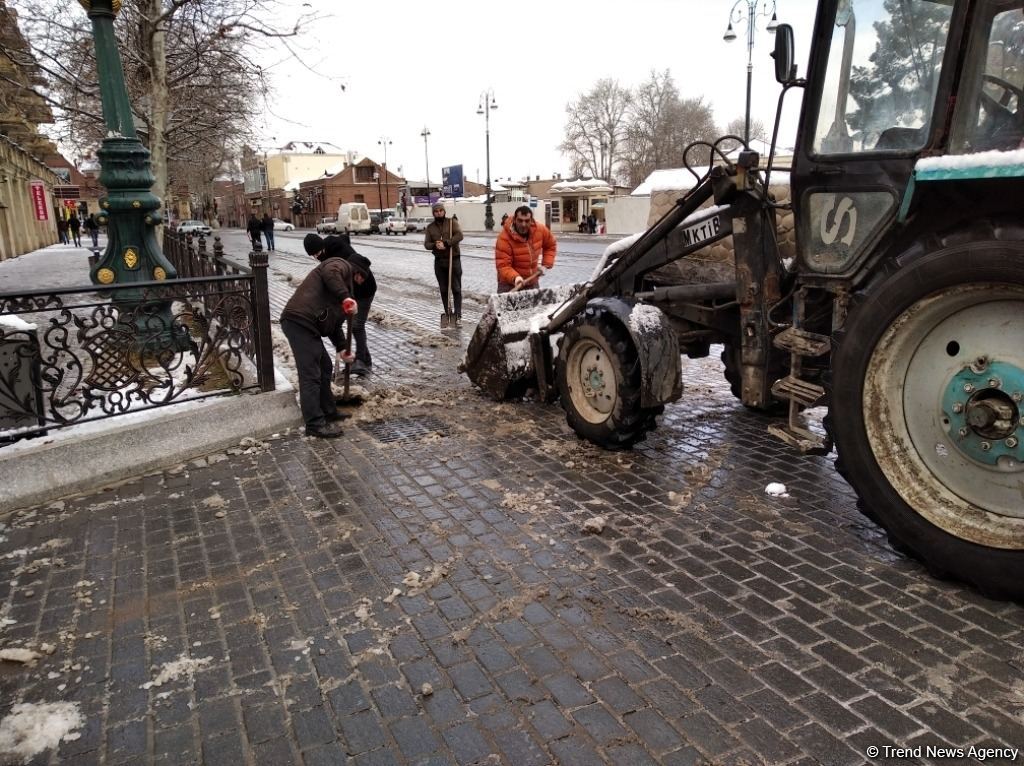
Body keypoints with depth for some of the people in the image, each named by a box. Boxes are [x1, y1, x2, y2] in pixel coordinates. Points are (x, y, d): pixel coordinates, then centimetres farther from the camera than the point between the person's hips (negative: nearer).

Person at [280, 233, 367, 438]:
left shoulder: (345, 282, 33)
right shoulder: (341, 265, 7)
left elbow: (334, 322, 32)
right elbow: (330, 273, -21)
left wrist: (341, 348, 28)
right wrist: (346, 297, -24)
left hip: (308, 324, 10)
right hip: (299, 320, -10)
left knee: (325, 368, 18)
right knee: (311, 374, -8)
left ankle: (329, 412, 29)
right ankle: (315, 424, -5)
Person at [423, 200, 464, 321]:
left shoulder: (452, 222, 0)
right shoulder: (430, 227, 10)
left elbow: (459, 236, -15)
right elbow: (426, 244, 5)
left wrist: (446, 243, -24)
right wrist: (435, 245, -17)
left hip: (454, 259, -4)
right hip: (439, 261, 4)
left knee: (456, 288, -4)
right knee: (443, 289, 8)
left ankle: (458, 314, -1)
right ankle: (447, 313, 17)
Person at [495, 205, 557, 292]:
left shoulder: (540, 229, -8)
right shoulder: (504, 238, -23)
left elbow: (551, 246, 12)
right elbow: (503, 265, -26)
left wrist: (546, 265, 2)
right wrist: (515, 277, -43)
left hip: (532, 282, 5)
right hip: (510, 285, -5)